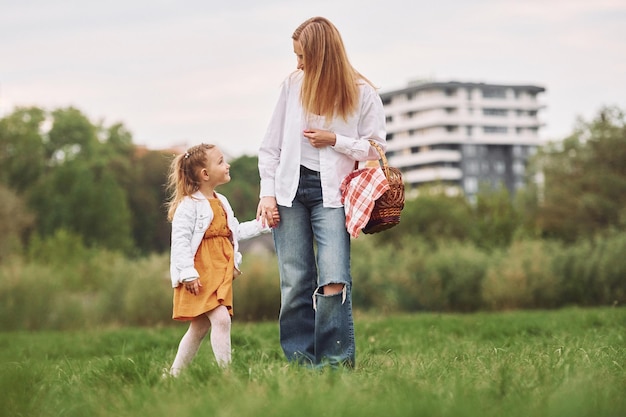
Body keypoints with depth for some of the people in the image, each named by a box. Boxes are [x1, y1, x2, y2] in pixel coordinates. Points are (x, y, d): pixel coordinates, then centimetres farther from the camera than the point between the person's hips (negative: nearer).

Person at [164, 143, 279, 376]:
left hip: (220, 274, 9)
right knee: (221, 319, -18)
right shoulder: (189, 205, -13)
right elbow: (180, 240, -18)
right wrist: (188, 274, -23)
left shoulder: (221, 202, 15)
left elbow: (235, 232, 23)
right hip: (200, 275, -9)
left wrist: (262, 224, 16)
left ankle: (174, 374, 20)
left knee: (200, 327, 11)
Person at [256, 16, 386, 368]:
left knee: (334, 279, -15)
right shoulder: (293, 85, 6)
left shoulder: (362, 94, -1)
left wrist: (335, 140, -9)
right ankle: (300, 363, 6)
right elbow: (271, 145, 10)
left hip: (331, 191, -2)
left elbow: (376, 148, 2)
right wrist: (267, 192, 3)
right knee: (295, 283, 1)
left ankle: (338, 363, -10)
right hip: (290, 188, 3)